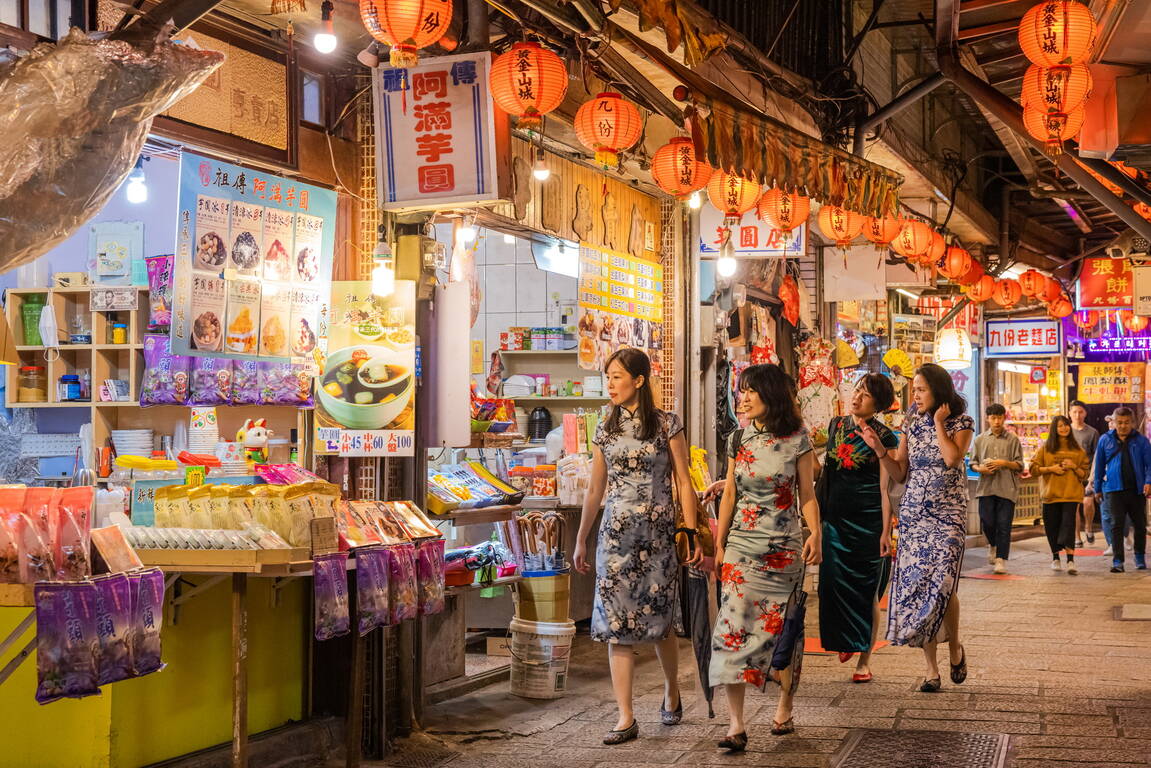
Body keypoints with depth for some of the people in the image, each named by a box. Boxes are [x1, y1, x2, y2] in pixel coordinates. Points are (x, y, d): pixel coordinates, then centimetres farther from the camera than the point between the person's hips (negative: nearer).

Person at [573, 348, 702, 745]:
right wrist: (581, 540, 14)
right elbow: (595, 490, 13)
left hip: (657, 532, -3)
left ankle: (671, 691, 32)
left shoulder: (666, 424, -1)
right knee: (616, 623, -3)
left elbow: (683, 483, -1)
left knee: (659, 619, 5)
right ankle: (626, 717, 0)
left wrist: (692, 533, -8)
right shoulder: (605, 429, 8)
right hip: (615, 532, 3)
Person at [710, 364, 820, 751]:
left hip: (783, 548, -2)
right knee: (734, 625, -9)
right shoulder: (738, 440, 7)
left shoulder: (796, 440, -1)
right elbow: (729, 495, 11)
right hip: (741, 546, 2)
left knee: (780, 628, 3)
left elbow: (807, 494, 2)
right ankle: (736, 724, -9)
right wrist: (719, 543, 9)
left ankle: (784, 706, 23)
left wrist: (815, 532, -12)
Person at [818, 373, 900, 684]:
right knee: (834, 585, 4)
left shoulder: (883, 437, -5)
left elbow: (886, 488, -8)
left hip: (868, 521, -4)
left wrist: (886, 532, -13)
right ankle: (846, 641, 29)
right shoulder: (836, 426, 9)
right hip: (835, 519, 5)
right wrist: (821, 513, 15)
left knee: (866, 592, 1)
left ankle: (864, 659, 9)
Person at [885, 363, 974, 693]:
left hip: (947, 514, -4)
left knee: (941, 585, -15)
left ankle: (955, 648, 14)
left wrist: (939, 422, -11)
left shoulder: (961, 423, -1)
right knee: (915, 585, -1)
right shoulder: (913, 423, 10)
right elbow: (899, 473, 9)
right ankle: (931, 669, 6)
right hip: (913, 513, 4)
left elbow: (952, 458, -20)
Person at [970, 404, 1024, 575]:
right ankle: (993, 545, 30)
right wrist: (980, 468, -8)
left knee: (1004, 525, -4)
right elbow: (973, 463, 13)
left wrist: (1004, 463, -12)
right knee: (987, 522, -1)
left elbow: (1019, 465, 4)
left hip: (1007, 488, -2)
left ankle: (1001, 559, 2)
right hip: (986, 488, 2)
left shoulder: (1012, 439, 5)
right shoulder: (980, 440, 10)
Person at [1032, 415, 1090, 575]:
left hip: (1071, 494, -1)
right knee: (1052, 526, 6)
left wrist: (1074, 467, -9)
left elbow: (1084, 475, 10)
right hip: (1050, 493, 1)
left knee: (1068, 525, -13)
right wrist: (1051, 468, -10)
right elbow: (1034, 469, 3)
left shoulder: (1077, 450, 9)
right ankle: (1055, 558, 24)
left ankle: (1071, 561, -17)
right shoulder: (1045, 448, 7)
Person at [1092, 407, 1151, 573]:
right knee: (1117, 525, -7)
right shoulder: (1105, 440, 5)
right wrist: (1098, 489, 14)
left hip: (1137, 490, 1)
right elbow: (1099, 465, 12)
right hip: (1115, 489, -1)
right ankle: (1118, 561, -6)